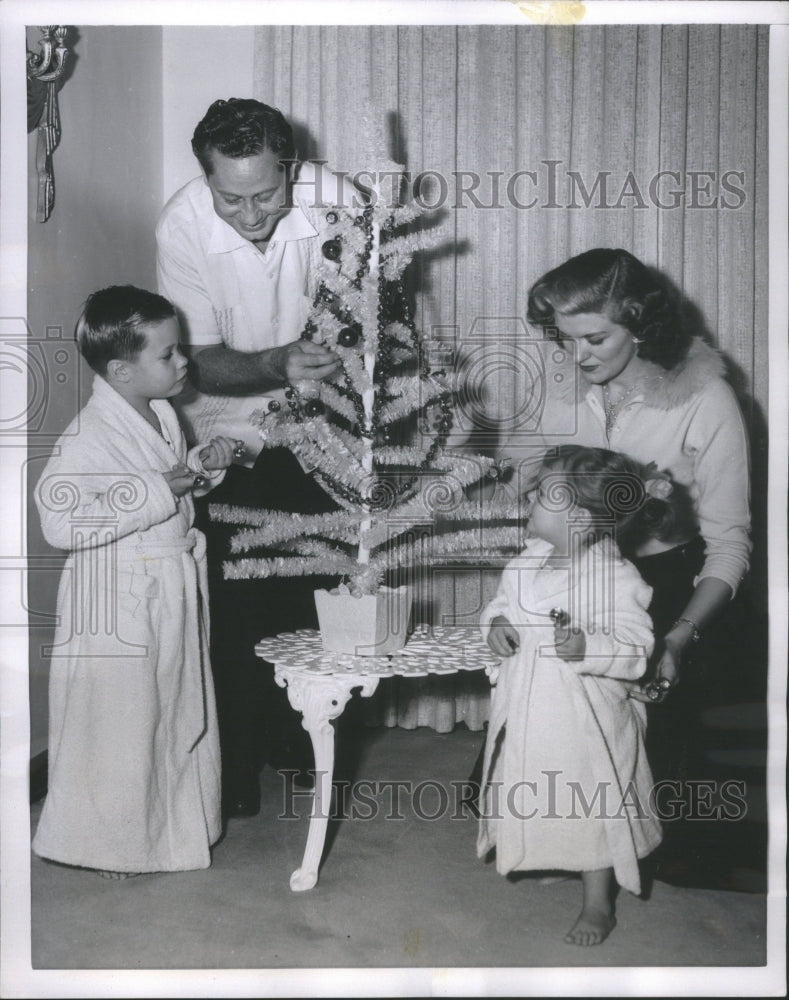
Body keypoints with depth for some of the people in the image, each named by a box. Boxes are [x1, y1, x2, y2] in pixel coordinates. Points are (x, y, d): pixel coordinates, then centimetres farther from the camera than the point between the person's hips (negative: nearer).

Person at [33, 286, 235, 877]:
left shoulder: (162, 414, 5)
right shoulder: (90, 438, -23)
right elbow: (60, 523, -32)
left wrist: (204, 464, 1)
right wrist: (159, 489, -30)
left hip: (176, 590, 9)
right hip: (121, 604, -8)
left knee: (180, 714, 20)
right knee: (120, 729, 5)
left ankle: (176, 824, 39)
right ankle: (107, 843, 26)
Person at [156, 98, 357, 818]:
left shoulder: (334, 198, -19)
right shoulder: (182, 225, -22)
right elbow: (202, 362, -20)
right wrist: (277, 365, -38)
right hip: (226, 430, -2)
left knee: (306, 589, 10)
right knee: (233, 602, -3)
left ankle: (293, 738, 33)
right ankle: (234, 768, 17)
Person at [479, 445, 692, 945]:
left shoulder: (616, 579, -23)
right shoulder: (532, 556, -2)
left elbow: (636, 650, -23)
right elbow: (505, 598, 12)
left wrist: (587, 648, -39)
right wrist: (496, 622, -9)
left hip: (583, 718, -6)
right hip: (527, 707, 6)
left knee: (591, 810, 10)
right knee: (535, 799, 25)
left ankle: (598, 905, 28)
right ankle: (531, 854, 51)